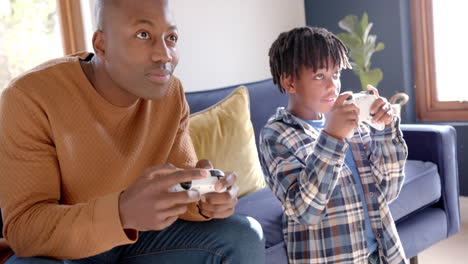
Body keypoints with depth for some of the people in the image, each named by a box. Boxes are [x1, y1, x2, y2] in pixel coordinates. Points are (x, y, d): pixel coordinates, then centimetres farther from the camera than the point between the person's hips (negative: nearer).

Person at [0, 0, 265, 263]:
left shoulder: (172, 94, -10)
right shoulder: (30, 98, -24)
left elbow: (182, 183, -4)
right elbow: (22, 229, -27)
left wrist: (205, 199, -29)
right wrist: (123, 212, -44)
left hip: (139, 236, 4)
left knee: (245, 237, -10)